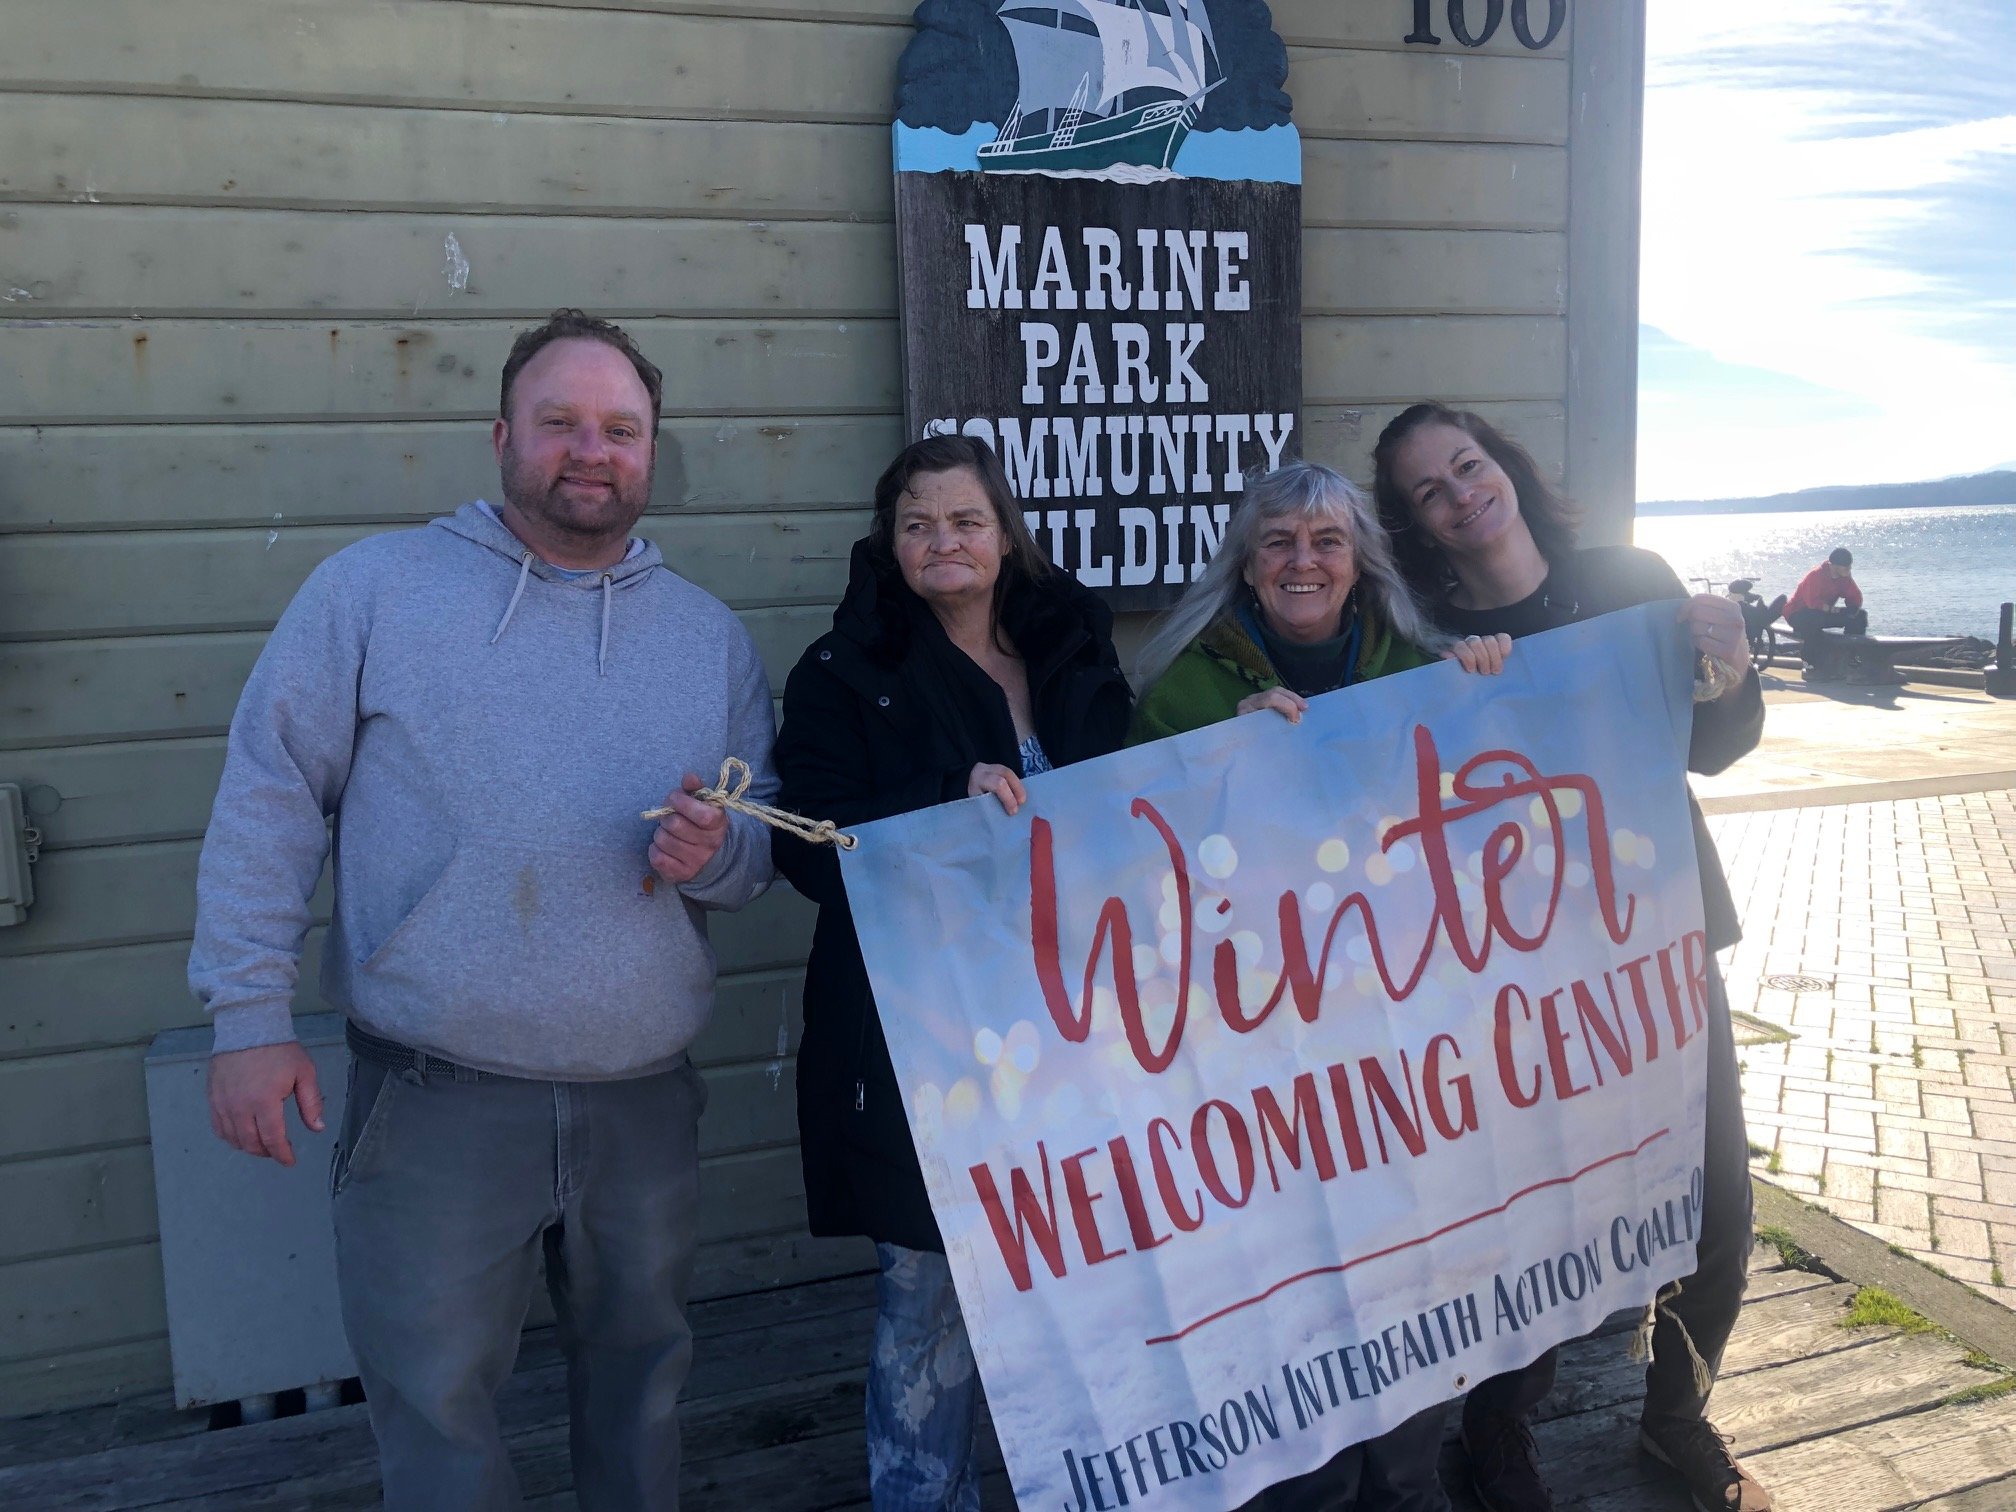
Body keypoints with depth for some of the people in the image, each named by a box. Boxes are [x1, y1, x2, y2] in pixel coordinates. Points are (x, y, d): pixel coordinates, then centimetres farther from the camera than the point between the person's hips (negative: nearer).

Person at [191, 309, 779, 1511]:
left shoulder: (714, 636, 7)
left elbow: (765, 847, 10)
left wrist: (716, 855, -13)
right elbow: (270, 799, -3)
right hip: (435, 1098, -3)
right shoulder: (373, 589, -2)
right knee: (437, 1404, 8)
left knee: (641, 1380, 19)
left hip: (645, 1101, 3)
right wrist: (250, 1014, -8)